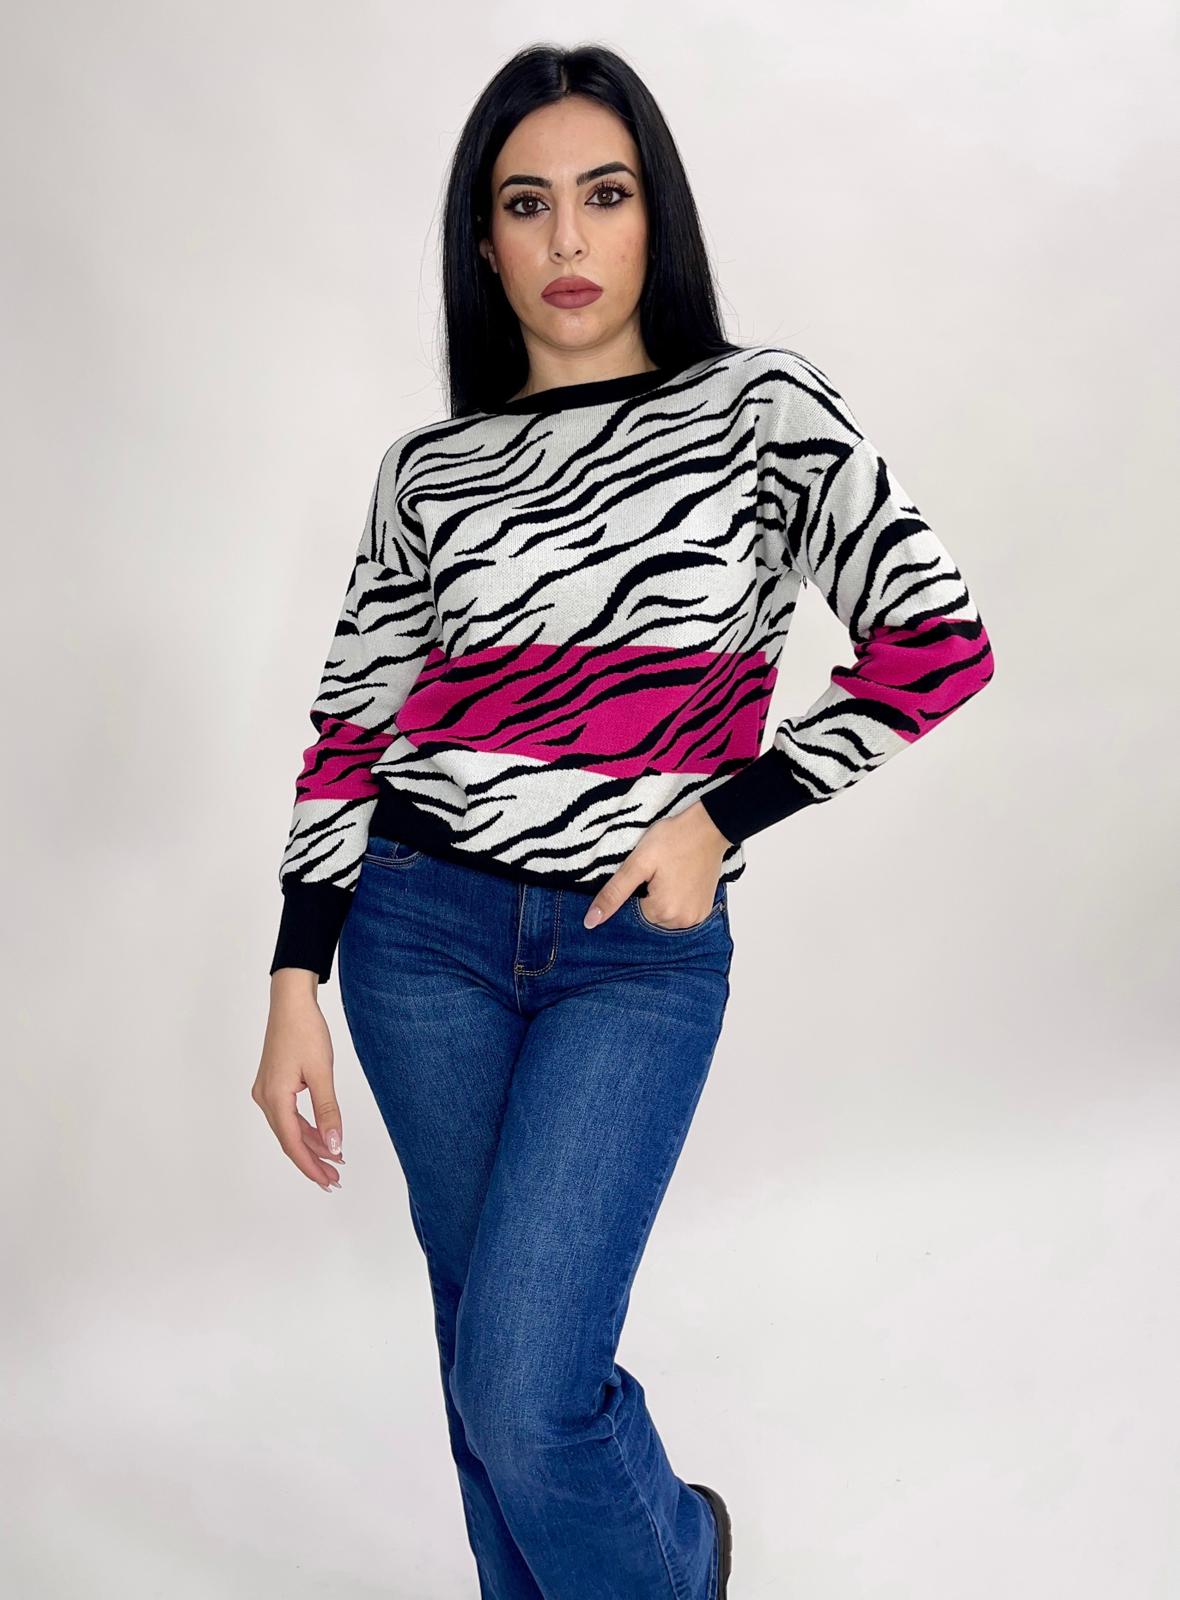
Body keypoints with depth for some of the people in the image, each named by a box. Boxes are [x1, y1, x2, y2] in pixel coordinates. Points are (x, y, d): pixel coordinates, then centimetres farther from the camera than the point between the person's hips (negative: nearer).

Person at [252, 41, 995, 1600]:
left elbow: (938, 642, -6)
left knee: (523, 1393, -7)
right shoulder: (430, 470, 6)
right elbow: (351, 730, 7)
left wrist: (724, 815, -10)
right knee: (487, 1346, 13)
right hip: (423, 933, 3)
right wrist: (295, 988, 2)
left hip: (643, 950, -3)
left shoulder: (761, 405, -2)